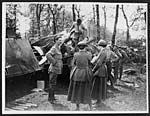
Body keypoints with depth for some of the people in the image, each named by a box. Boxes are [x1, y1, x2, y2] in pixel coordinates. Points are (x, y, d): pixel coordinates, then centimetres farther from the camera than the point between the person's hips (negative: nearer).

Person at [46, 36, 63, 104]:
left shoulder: (58, 48, 15)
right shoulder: (53, 48, -15)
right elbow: (48, 55, -33)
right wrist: (54, 62, -24)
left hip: (57, 69, 10)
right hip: (54, 69, -10)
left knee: (53, 83, 16)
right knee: (52, 83, -5)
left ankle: (51, 97, 25)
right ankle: (51, 98, 1)